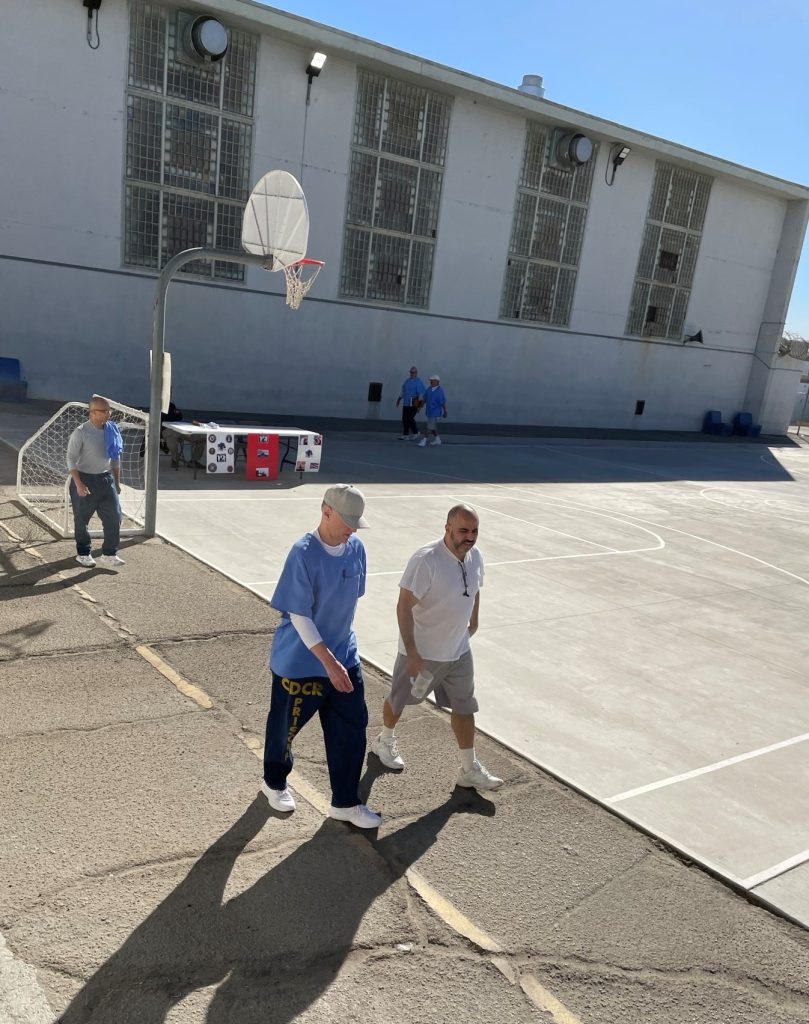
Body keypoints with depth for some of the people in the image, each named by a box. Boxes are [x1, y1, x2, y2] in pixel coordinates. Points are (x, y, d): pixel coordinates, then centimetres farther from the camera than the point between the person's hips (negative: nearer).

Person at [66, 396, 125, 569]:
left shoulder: (112, 430, 3)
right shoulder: (80, 433, -13)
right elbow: (71, 458, -13)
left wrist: (117, 481, 14)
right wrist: (79, 484, -21)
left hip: (106, 479, 5)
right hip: (85, 480, -5)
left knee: (114, 516, -1)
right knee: (82, 519, 8)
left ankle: (109, 554, 9)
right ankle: (83, 554, 24)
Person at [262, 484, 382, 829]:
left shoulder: (356, 548, -4)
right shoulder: (304, 553, -24)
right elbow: (299, 617, -22)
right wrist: (329, 662, -25)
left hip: (345, 656, 6)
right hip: (300, 661, -6)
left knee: (352, 728, 9)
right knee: (285, 726, 16)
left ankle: (345, 802, 26)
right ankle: (274, 783, 43)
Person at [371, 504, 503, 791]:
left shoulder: (475, 557, -4)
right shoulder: (426, 560, -28)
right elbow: (404, 606, -26)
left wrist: (473, 623, 18)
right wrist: (411, 652, -25)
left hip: (459, 651, 6)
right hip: (421, 652, -5)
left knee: (464, 708, 9)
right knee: (399, 700, 17)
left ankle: (470, 769, 23)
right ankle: (385, 741, 45)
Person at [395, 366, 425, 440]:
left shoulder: (419, 382, -7)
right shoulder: (407, 380, 15)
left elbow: (422, 393, -12)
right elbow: (403, 391, 25)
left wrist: (420, 404, -18)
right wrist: (399, 399, 25)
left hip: (413, 404, -7)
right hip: (406, 403, 7)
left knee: (410, 418, -10)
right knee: (404, 419, 3)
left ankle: (415, 433, 11)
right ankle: (405, 435, 8)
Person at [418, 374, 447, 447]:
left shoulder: (440, 391, -17)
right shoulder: (429, 389, 1)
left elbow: (443, 402, -12)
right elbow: (425, 399, 7)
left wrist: (445, 412, -8)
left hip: (436, 412, -7)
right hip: (429, 411, 7)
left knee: (429, 426, -10)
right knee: (433, 425, 17)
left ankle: (424, 441, -8)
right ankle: (437, 439, 31)